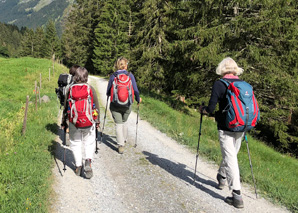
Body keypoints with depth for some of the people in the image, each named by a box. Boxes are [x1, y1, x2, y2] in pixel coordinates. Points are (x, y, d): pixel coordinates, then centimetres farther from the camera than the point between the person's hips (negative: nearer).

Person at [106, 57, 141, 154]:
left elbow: (108, 92, 2)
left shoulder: (113, 76, -5)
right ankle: (124, 140, 38)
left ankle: (121, 146, 0)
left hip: (115, 105, -1)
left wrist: (109, 95, 26)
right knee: (124, 122, 24)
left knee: (118, 124, 5)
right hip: (127, 105, 2)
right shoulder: (130, 75, -5)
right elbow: (135, 90, -4)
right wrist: (138, 99, 15)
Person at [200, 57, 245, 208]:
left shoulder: (219, 84, -9)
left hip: (226, 127, -6)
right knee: (231, 154, 22)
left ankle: (237, 196, -5)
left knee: (230, 158, -4)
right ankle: (222, 178, 44)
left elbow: (211, 108, -12)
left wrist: (203, 110, 9)